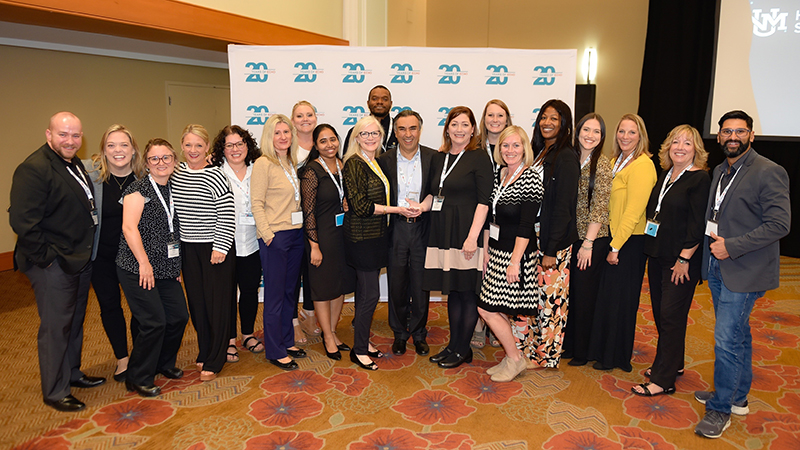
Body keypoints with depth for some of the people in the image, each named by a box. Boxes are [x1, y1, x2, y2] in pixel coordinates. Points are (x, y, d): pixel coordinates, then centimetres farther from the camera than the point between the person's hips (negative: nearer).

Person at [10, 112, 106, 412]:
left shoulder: (75, 165, 12)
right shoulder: (34, 169, -18)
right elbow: (22, 220, -24)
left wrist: (86, 252, 15)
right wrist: (46, 257, -20)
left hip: (80, 260, 9)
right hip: (53, 266, -9)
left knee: (75, 322, 20)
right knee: (55, 327, 1)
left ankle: (72, 373, 37)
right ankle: (55, 392, 15)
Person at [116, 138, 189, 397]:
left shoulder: (173, 190, 13)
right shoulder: (139, 188, -9)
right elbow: (129, 227, -17)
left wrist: (176, 266, 17)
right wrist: (144, 263, -19)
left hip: (166, 268, 7)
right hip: (138, 268, -7)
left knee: (179, 316, 8)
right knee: (154, 322, -8)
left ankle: (163, 363, 32)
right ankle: (138, 379, 10)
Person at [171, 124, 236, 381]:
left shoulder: (214, 176, -12)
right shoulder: (175, 174, 6)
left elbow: (227, 215, -13)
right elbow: (172, 212, 16)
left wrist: (220, 247, -15)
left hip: (214, 248, -6)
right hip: (188, 248, 6)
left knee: (217, 302, 1)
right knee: (196, 302, 12)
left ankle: (214, 361, 10)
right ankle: (205, 351, 28)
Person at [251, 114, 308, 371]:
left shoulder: (292, 162, 13)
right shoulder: (263, 163, -9)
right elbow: (256, 203, -12)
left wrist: (301, 229, 9)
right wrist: (267, 234, -16)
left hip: (296, 233, 7)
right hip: (275, 236, -7)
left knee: (289, 291, 15)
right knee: (275, 294, 1)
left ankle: (287, 342, 28)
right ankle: (275, 352, 12)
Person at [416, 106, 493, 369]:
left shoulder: (479, 158, -5)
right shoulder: (439, 158, 13)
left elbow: (483, 201, -11)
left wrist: (473, 236, -18)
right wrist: (421, 207, -1)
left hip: (466, 233, -6)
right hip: (443, 233, 6)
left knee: (467, 292, 2)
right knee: (452, 291, 13)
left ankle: (463, 350, 13)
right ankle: (453, 344, 24)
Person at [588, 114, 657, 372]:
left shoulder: (642, 166, -17)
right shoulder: (617, 162, 11)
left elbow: (633, 212, -20)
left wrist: (616, 247, -17)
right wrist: (611, 242, 9)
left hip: (630, 243, -8)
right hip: (613, 237, 8)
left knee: (619, 299, 4)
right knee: (608, 295, 16)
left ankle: (616, 357, 21)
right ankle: (604, 350, 31)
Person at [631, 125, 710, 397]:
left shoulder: (700, 179, -11)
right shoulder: (665, 174, 12)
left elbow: (698, 225, -16)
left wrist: (684, 259, -18)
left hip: (681, 260, -8)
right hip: (657, 255, 8)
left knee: (671, 316, -3)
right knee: (660, 311, 14)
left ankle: (663, 380, 6)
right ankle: (673, 364, 31)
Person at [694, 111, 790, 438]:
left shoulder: (769, 172, -13)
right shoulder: (719, 172, 12)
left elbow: (780, 224, -18)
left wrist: (731, 247, -20)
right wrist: (712, 241, 4)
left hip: (744, 272, -8)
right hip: (717, 267, 8)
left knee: (727, 340, -6)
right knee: (738, 334, 19)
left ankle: (720, 409, 9)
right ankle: (738, 397, 33)